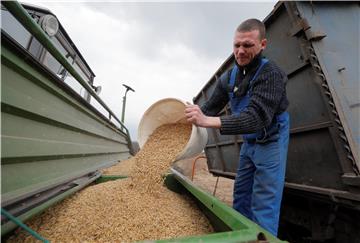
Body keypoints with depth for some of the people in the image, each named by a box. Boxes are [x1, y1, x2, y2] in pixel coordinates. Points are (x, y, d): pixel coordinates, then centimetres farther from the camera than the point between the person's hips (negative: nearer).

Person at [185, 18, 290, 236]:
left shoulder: (271, 74, -22)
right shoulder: (228, 77, -2)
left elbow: (257, 117, -35)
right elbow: (211, 107, -1)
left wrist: (208, 121, -46)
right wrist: (192, 116, -17)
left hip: (270, 143, -6)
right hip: (249, 143, 6)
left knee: (263, 205, -1)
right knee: (241, 196, 15)